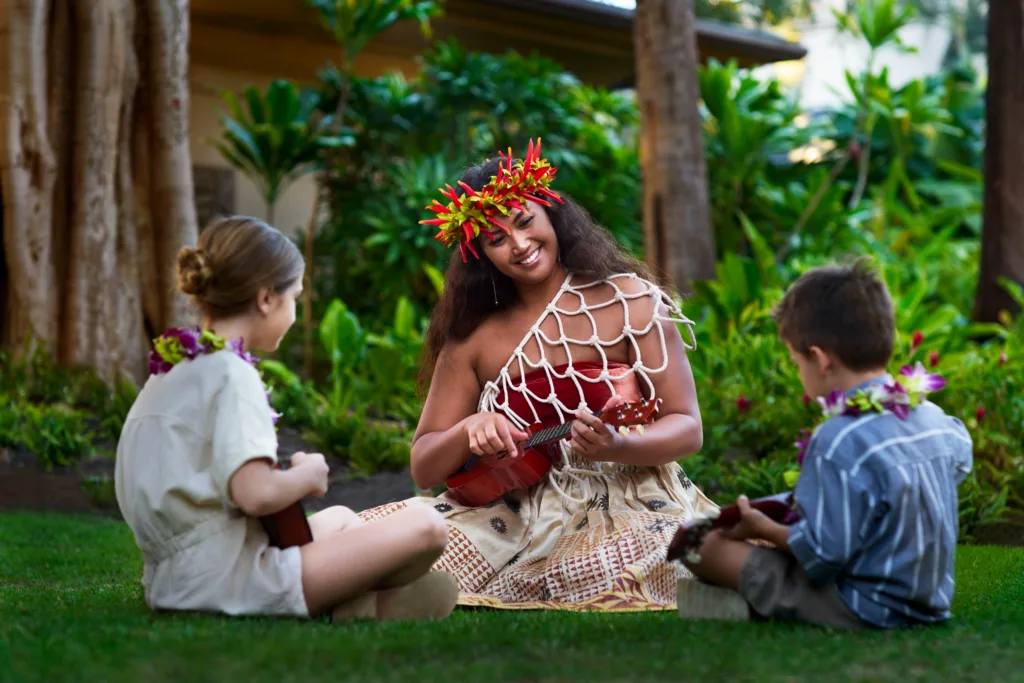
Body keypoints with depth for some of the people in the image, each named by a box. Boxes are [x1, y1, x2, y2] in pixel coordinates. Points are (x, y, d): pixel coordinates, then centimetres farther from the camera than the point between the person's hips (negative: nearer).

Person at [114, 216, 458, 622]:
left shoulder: (172, 366, 13)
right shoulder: (231, 373, -14)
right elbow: (257, 494, -26)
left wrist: (290, 478, 10)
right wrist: (307, 474, -6)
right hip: (225, 584, -10)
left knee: (341, 518, 32)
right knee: (427, 530, -13)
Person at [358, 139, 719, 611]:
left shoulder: (629, 302, -1)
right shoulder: (474, 338, 6)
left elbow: (686, 429, -5)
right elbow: (424, 469, 8)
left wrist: (614, 447, -26)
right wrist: (468, 431, -14)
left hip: (627, 506, -2)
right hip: (517, 515, 2)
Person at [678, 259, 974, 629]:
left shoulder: (839, 441, -24)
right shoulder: (937, 420, -1)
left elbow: (823, 552, -23)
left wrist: (762, 528, -5)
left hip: (864, 610, -8)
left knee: (704, 543, -6)